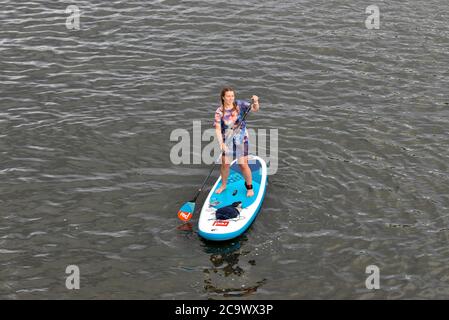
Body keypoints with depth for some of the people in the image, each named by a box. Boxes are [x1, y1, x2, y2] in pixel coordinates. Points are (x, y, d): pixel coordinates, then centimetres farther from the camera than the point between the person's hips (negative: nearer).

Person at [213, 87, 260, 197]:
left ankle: (249, 187, 17)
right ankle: (223, 185, 31)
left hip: (241, 139, -1)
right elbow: (218, 129, -17)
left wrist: (255, 102, -33)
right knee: (225, 164, 7)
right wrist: (221, 143, -30)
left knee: (243, 164, -1)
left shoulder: (240, 104, -8)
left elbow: (255, 109, -10)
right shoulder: (219, 112, -12)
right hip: (227, 140, 1)